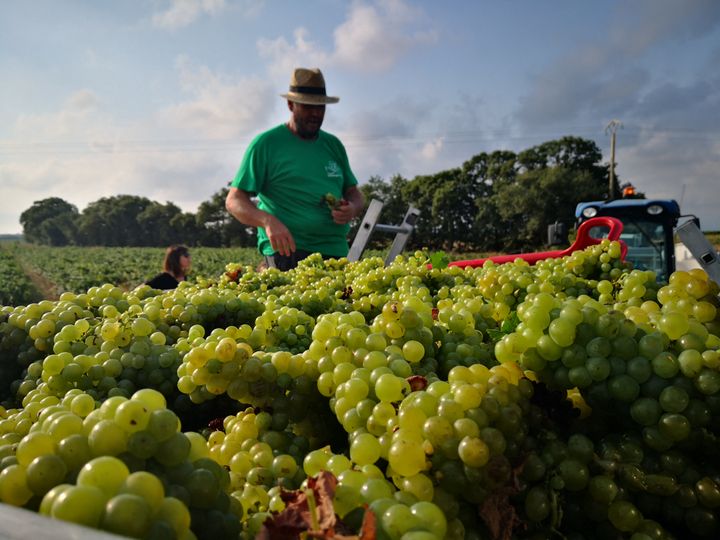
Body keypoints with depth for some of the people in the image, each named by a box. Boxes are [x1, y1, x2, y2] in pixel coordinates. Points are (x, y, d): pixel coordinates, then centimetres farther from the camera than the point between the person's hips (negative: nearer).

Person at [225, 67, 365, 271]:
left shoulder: (333, 145, 16)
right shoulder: (266, 143, 1)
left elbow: (354, 193, 22)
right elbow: (234, 200, -2)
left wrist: (352, 208, -3)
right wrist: (268, 221, -21)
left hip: (336, 253, 5)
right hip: (287, 252, -5)